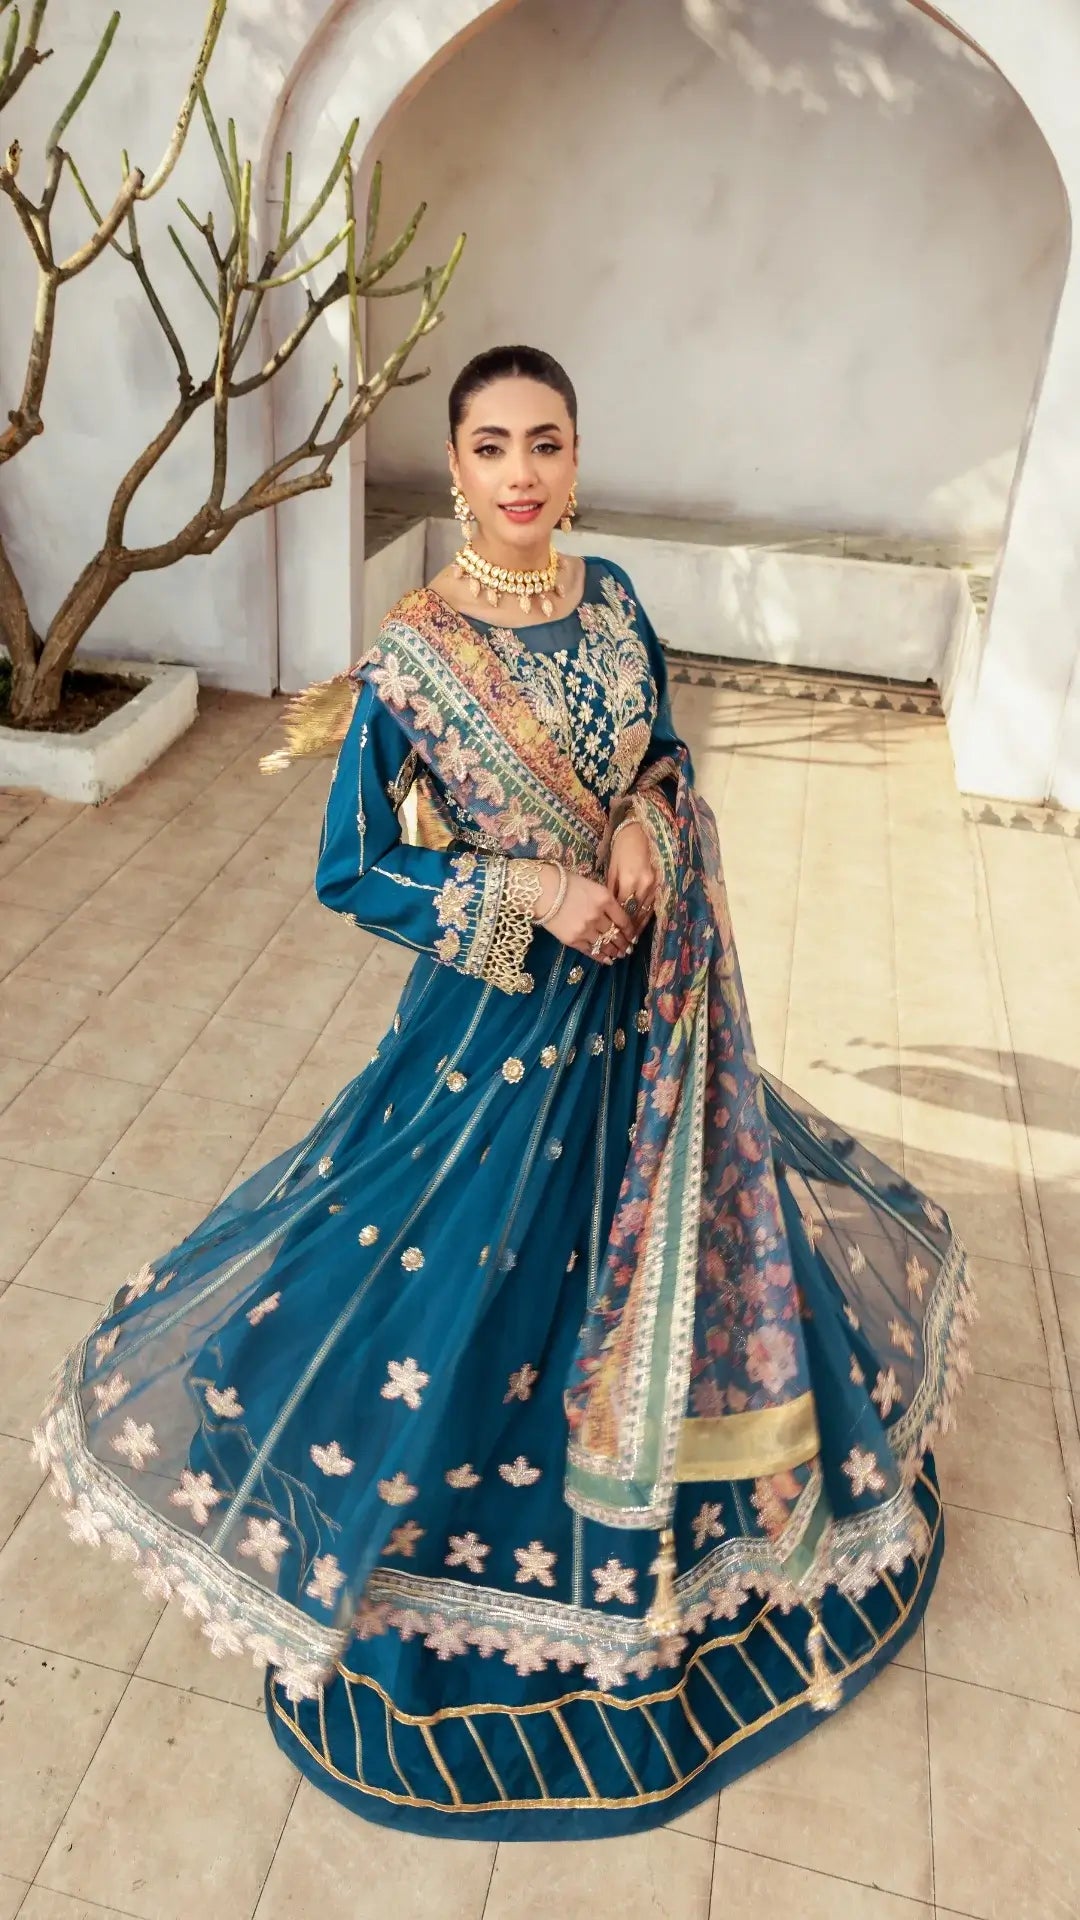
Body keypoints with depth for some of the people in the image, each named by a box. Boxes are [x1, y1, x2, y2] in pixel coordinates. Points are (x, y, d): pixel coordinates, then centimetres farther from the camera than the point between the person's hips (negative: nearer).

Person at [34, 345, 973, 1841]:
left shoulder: (610, 596, -3)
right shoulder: (407, 661, -18)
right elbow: (353, 874, -13)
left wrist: (646, 817, -12)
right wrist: (526, 890, -23)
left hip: (639, 994, 5)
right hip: (503, 1013, -5)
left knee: (659, 1240, 22)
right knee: (476, 1266, 9)